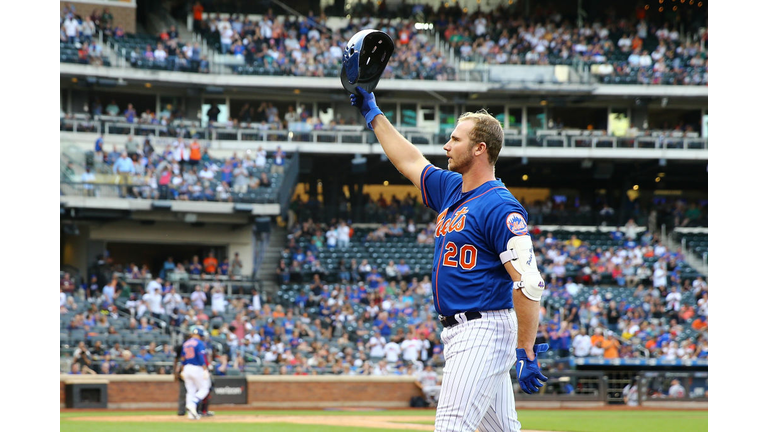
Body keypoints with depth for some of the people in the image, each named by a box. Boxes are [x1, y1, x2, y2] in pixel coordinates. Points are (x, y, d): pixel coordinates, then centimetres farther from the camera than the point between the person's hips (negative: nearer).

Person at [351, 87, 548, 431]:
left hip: (484, 334, -9)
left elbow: (528, 283, -20)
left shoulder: (500, 207, -15)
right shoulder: (451, 189, 14)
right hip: (457, 334, 9)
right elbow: (409, 161, 32)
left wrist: (526, 352, -23)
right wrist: (373, 115, 38)